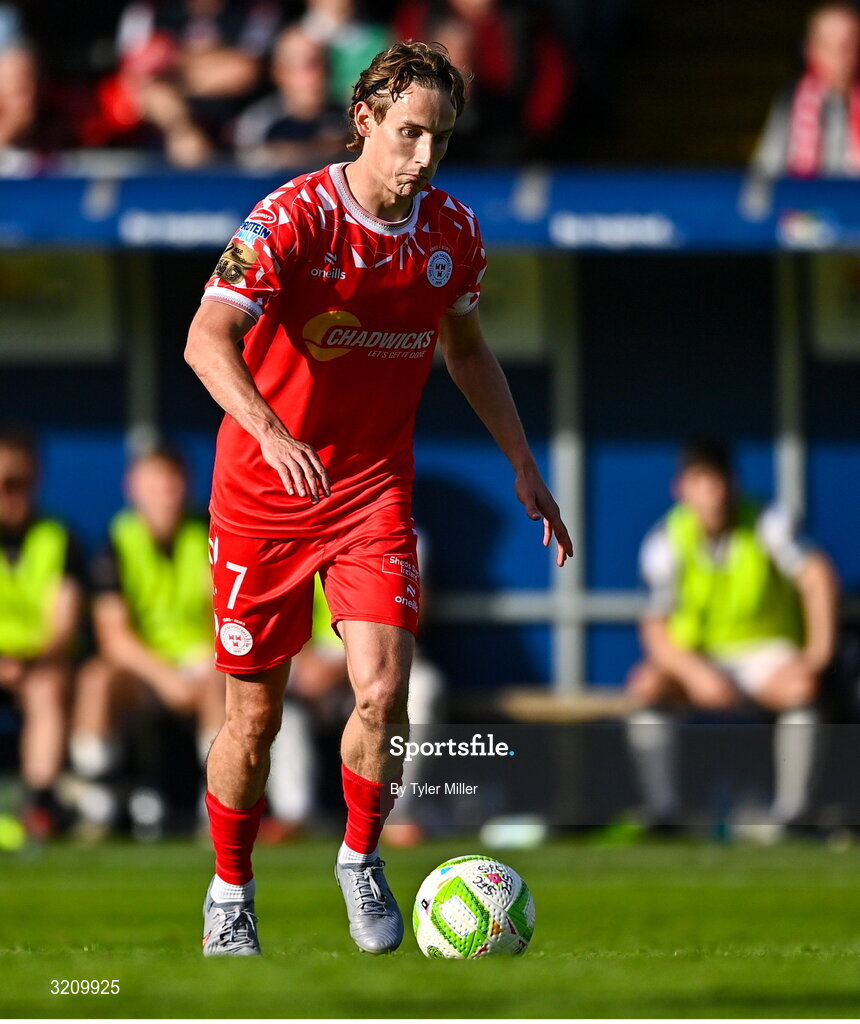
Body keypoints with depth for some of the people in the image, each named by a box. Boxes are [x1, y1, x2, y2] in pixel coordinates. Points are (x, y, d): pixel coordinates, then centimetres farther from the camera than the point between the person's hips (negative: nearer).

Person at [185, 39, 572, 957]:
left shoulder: (451, 232, -1)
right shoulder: (294, 218, -18)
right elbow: (208, 338, -30)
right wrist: (269, 431, -46)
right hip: (263, 492, -3)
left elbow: (464, 346, 18)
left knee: (382, 694, -15)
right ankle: (230, 891, 27)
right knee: (254, 717, 5)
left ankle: (360, 857, 11)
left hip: (375, 488, 3)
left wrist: (523, 466, 15)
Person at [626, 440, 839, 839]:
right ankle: (663, 811, -27)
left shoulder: (767, 524, -11)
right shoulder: (667, 542, -8)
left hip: (765, 656, -1)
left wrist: (819, 650, -35)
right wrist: (695, 674, -29)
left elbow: (816, 574, -22)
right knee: (647, 685, -29)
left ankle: (791, 814, -31)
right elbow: (655, 629, -10)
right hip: (695, 658, 1)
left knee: (801, 688, -34)